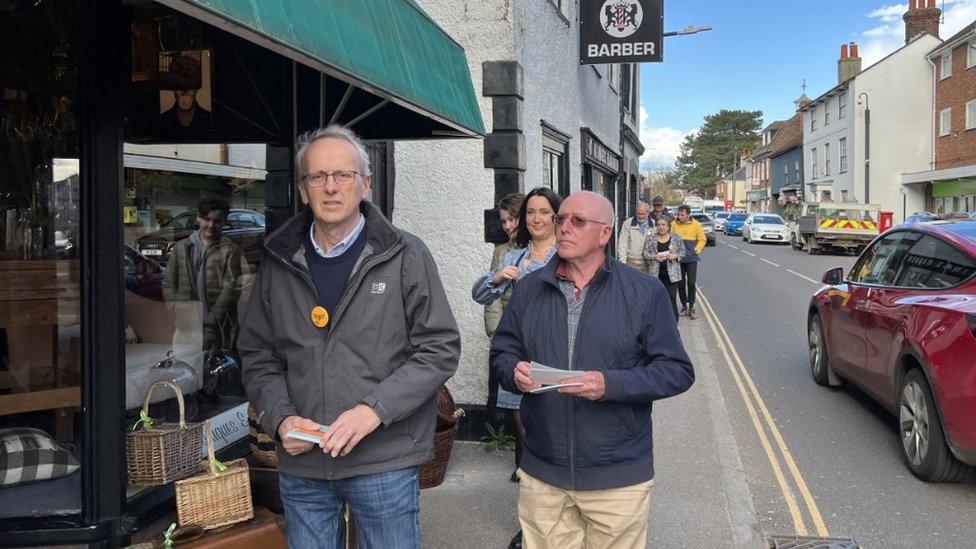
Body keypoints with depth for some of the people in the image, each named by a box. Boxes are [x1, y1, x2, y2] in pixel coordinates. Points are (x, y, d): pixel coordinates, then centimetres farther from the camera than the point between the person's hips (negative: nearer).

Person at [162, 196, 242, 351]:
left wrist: (211, 324, -14)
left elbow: (231, 290, -7)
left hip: (217, 328, -3)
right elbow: (168, 283, 12)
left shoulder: (230, 250, 0)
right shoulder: (181, 247, 13)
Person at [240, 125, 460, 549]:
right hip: (300, 465, 3)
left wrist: (375, 409, -16)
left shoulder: (405, 256, -3)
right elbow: (258, 357, 12)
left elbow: (440, 348, -6)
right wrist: (280, 418, -6)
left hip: (384, 461, -3)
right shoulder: (279, 263, 7)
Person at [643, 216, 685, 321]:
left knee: (672, 298, -3)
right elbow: (645, 253, 5)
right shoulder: (650, 239, 5)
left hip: (672, 273, -1)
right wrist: (654, 257, -13)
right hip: (656, 273, 1)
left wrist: (674, 256, -11)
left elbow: (682, 252, 8)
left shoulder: (676, 238, 5)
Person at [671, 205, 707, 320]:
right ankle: (684, 306, 19)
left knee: (691, 283, -3)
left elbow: (702, 240, 5)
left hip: (691, 259, -1)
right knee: (680, 284, 7)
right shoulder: (673, 224, -1)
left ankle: (691, 308, 7)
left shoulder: (696, 225, -1)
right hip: (678, 259, 1)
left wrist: (696, 250, -6)